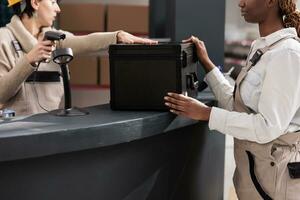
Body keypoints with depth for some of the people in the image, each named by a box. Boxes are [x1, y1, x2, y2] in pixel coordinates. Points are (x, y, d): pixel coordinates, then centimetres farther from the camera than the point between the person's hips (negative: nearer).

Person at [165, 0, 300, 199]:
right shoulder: (262, 47, 8)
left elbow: (268, 126, -24)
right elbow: (236, 105, 7)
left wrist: (206, 113, -22)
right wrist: (206, 63, 9)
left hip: (274, 170, -8)